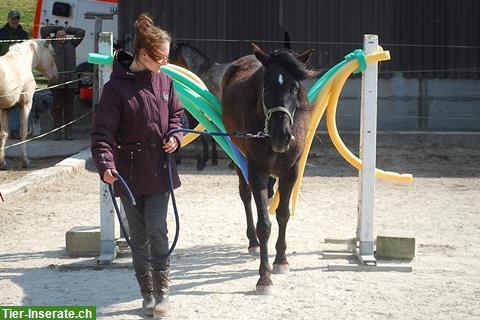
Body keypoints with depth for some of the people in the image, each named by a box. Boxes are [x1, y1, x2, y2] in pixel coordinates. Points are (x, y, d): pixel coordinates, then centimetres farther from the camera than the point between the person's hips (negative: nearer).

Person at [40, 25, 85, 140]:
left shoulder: (71, 43, 16)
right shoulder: (52, 44, 9)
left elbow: (81, 32, 17)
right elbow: (43, 30, 4)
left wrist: (67, 30, 17)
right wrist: (57, 28, 13)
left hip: (71, 81, 2)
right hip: (56, 80, -2)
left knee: (69, 107, 4)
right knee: (57, 107, -2)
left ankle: (68, 132, 7)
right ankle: (57, 132, 1)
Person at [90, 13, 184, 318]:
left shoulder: (164, 81, 0)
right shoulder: (116, 87, -13)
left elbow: (176, 114, 15)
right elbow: (103, 132, -14)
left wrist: (175, 137, -5)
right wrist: (106, 164, -29)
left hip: (159, 171, 2)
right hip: (129, 173, -2)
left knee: (157, 230, -5)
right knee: (139, 235, 8)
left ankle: (162, 291, 8)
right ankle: (148, 293, 20)